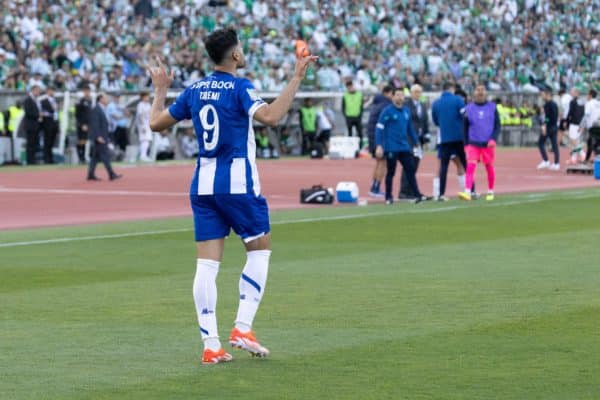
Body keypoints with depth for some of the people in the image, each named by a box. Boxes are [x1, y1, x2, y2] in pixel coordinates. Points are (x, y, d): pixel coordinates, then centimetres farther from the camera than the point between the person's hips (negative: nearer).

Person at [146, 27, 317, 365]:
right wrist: (297, 79, -23)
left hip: (203, 185, 5)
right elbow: (271, 116, -27)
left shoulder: (195, 91, 8)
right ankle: (243, 328, 0)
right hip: (238, 183, -5)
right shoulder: (240, 88, -9)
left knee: (207, 263, 1)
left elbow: (157, 123, 16)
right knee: (260, 250, 11)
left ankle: (211, 345, -3)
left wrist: (161, 89, 32)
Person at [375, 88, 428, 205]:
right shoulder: (387, 111, -7)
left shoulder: (406, 111, 12)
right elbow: (379, 129, -9)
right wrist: (379, 146, -16)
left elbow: (410, 128, 22)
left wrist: (416, 142, 22)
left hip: (404, 147, 5)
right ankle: (388, 197, 10)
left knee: (411, 170, 1)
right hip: (391, 148, -5)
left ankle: (417, 195, 1)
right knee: (391, 172, 1)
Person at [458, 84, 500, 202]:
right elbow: (465, 128, 12)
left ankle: (490, 192, 23)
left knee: (490, 167, 7)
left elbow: (497, 125, 4)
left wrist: (493, 139, -10)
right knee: (470, 166, -15)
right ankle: (467, 192, -22)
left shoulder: (492, 107, 4)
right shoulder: (469, 108, 5)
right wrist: (466, 144, 8)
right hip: (473, 143, 0)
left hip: (488, 143, 0)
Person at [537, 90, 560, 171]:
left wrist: (544, 126, -22)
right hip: (555, 126, 8)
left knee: (540, 143, 0)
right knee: (555, 145, 6)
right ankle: (557, 163, 3)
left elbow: (547, 115, -19)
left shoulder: (547, 104, -11)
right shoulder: (554, 104, 16)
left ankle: (545, 161, -6)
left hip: (548, 126, -8)